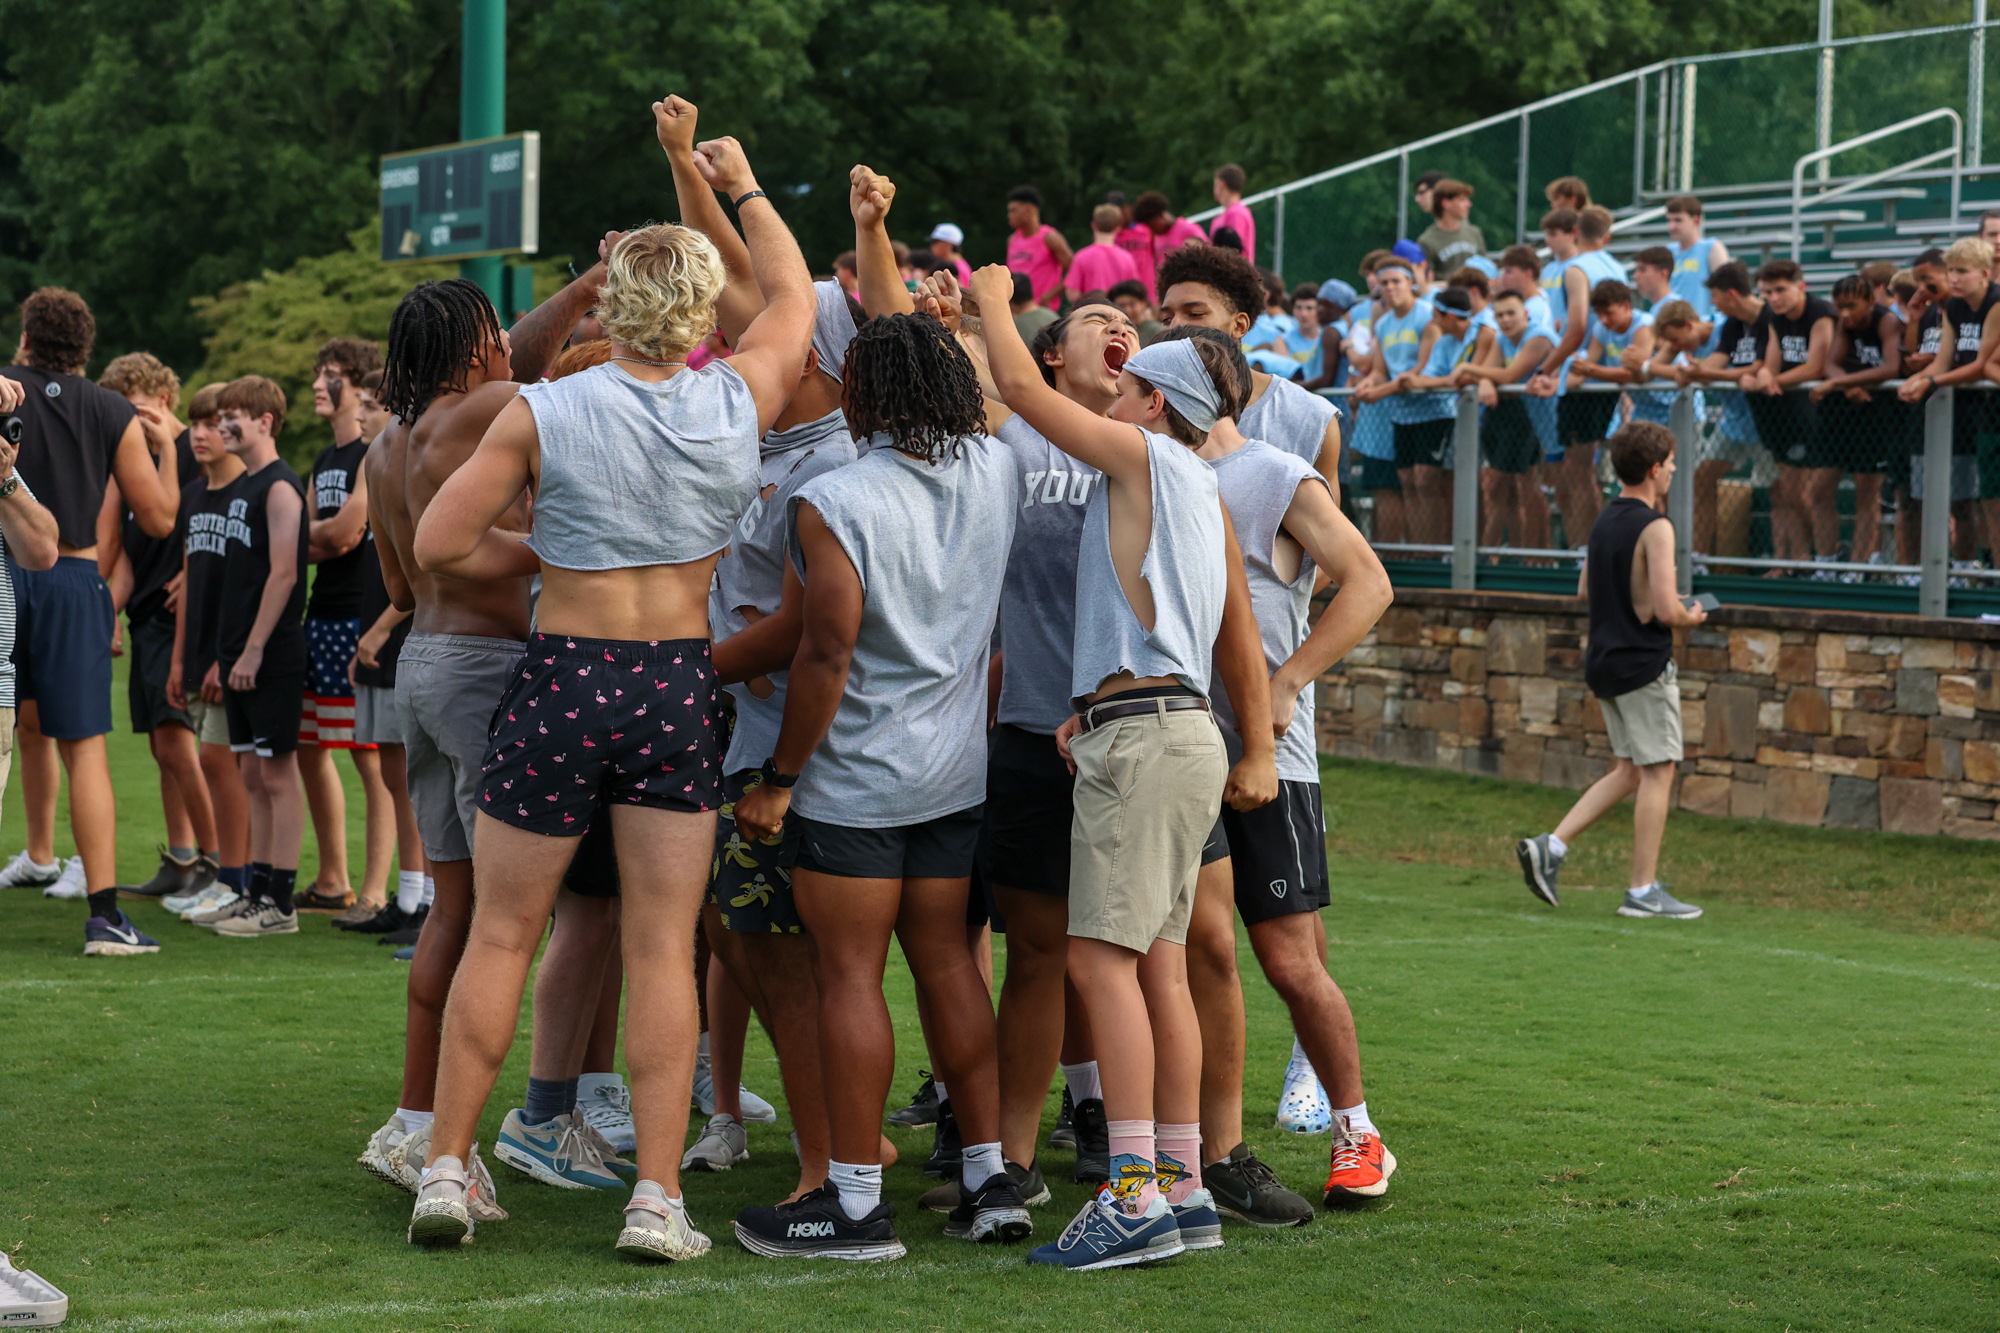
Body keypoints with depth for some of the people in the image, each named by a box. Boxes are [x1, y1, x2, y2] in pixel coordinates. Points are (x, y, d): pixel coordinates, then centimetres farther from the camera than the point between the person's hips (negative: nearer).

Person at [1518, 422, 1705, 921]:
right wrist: (1692, 617, -1)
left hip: (1604, 662, 9)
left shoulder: (1604, 520, 10)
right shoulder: (1654, 528, -16)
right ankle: (1643, 891, 0)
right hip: (1644, 664, -9)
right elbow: (1666, 611, -22)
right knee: (1657, 772, -1)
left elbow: (1585, 589, 21)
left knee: (1629, 772, 16)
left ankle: (1551, 846, 5)